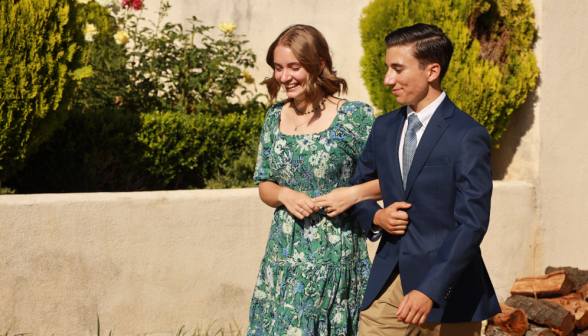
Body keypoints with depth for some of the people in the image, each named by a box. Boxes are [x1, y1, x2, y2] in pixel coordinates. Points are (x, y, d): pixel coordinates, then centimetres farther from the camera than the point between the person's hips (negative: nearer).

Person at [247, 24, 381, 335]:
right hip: (283, 251, 5)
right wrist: (285, 195, -7)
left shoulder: (353, 117, -7)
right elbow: (264, 185, 14)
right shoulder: (275, 117, 8)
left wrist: (355, 194, -19)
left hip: (333, 253, -5)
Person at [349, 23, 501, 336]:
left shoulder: (468, 137, -11)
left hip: (446, 286, -5)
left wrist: (429, 290, -23)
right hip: (386, 283, 5)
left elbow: (472, 224, -16)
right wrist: (376, 216, -2)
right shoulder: (384, 128, 10)